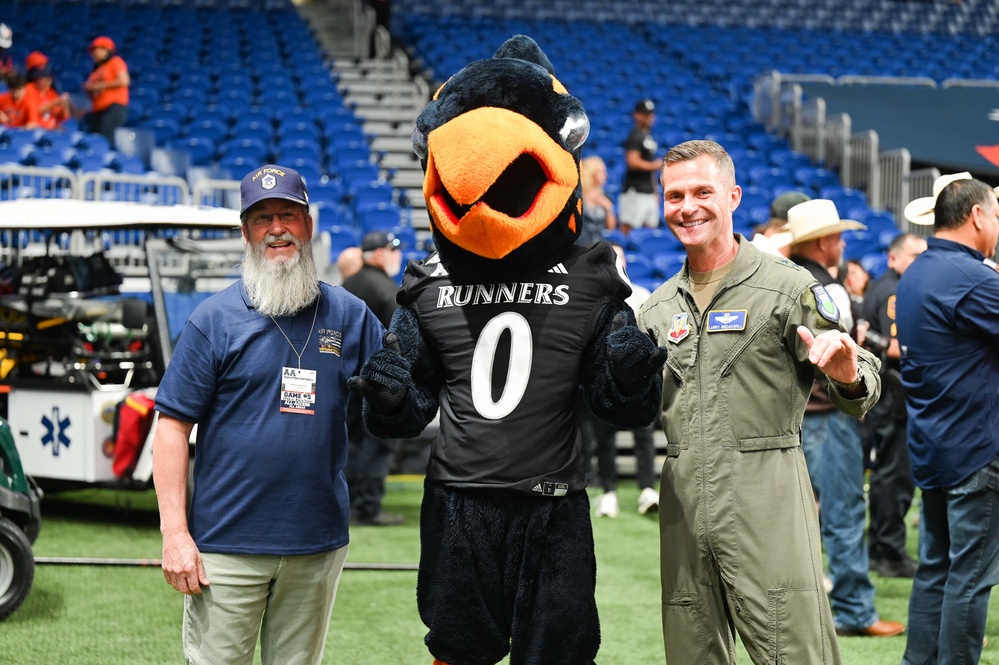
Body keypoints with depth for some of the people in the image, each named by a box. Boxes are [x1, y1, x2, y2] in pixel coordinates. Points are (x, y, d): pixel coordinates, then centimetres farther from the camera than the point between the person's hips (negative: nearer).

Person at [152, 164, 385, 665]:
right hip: (227, 544, -3)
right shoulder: (215, 318, -2)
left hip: (318, 545, 3)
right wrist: (175, 534, -11)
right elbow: (173, 425, -4)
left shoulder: (349, 316, 8)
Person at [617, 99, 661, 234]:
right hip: (635, 191, -9)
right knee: (627, 227, -10)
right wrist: (656, 165, -10)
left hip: (649, 192, 9)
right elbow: (633, 163, -21)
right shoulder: (635, 137, -10)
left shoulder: (649, 137, 18)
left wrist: (655, 191, 21)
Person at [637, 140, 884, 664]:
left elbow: (862, 389, -2)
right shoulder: (656, 308, 16)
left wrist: (847, 375, -25)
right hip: (684, 503, 5)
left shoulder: (788, 287, 0)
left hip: (767, 500, -5)